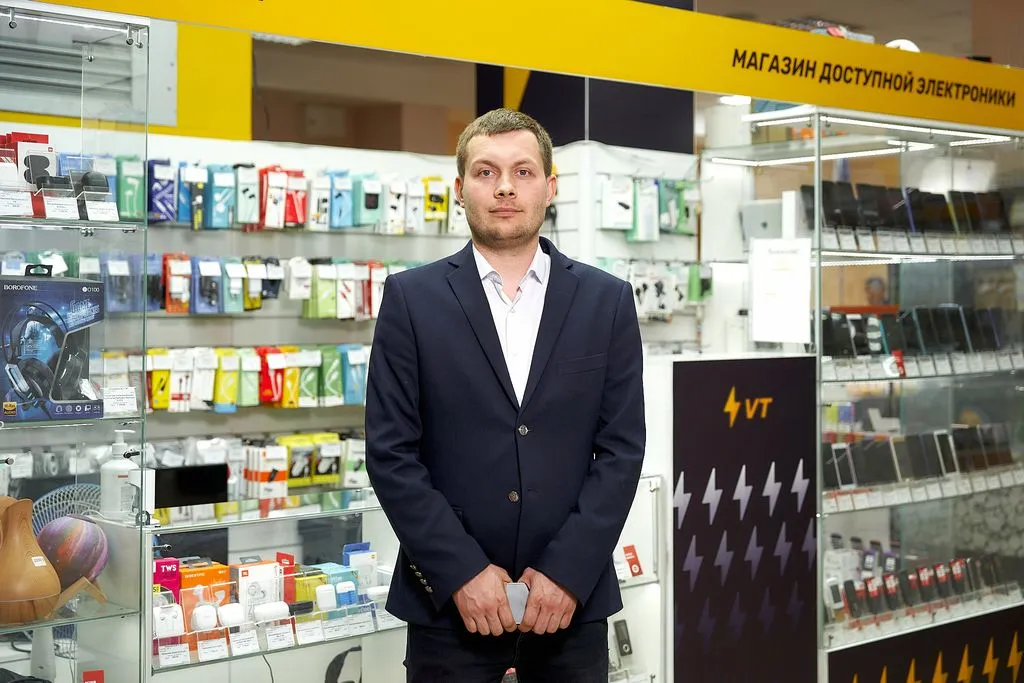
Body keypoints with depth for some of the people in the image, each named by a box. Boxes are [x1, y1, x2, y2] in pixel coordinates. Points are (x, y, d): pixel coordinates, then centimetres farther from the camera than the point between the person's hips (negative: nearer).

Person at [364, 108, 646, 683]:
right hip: (450, 599, -1)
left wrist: (568, 571, -9)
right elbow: (391, 452, -4)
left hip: (572, 596, 1)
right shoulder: (412, 298, 1)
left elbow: (622, 447, 0)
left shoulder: (607, 300, 5)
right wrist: (462, 572, -11)